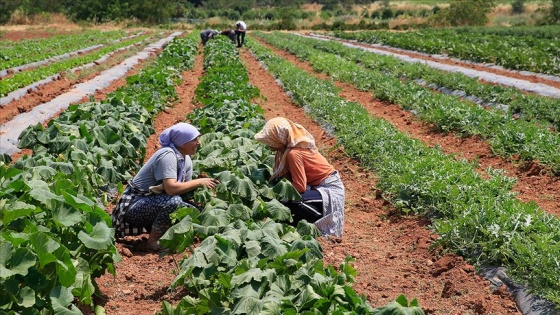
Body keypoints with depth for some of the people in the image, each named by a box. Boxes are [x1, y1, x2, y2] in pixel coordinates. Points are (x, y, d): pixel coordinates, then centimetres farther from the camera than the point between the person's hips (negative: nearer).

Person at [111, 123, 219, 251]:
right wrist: (199, 182, -24)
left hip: (154, 203, 9)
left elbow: (186, 188, 5)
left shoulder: (186, 160, 5)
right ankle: (153, 241, -14)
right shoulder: (168, 155, -23)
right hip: (134, 205, -9)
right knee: (173, 201, -33)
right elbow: (171, 188, -34)